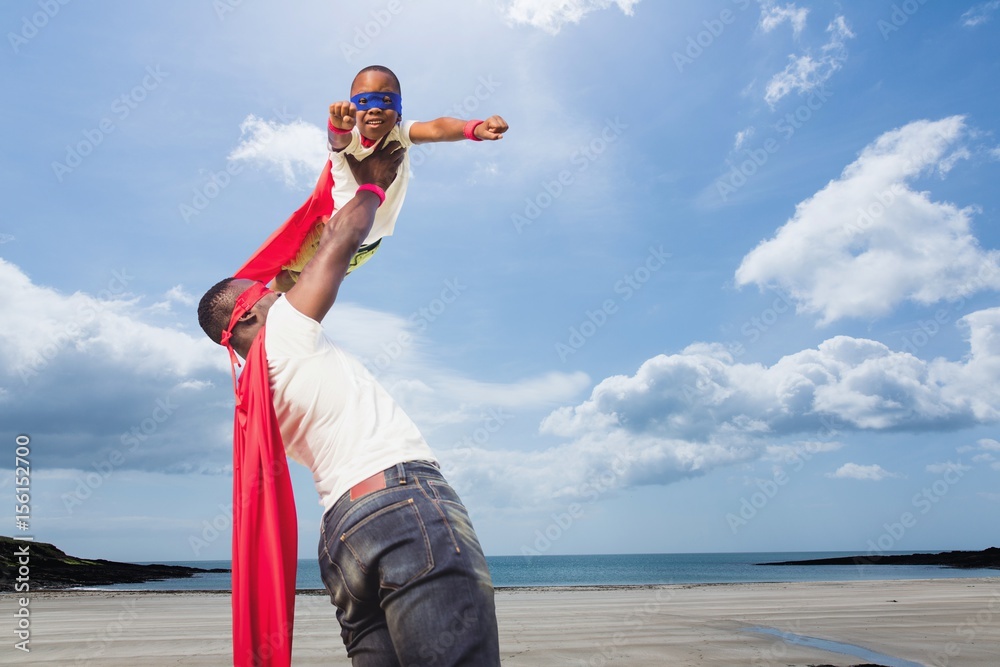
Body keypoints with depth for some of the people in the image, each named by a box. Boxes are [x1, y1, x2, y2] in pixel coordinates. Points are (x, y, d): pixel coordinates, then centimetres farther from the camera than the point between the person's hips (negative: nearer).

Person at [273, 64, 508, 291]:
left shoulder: (399, 134, -25)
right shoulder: (349, 139, -30)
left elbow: (436, 129, -45)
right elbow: (340, 139, -55)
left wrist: (476, 128, -66)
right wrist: (339, 125, -81)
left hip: (368, 242, 3)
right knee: (286, 278, 16)